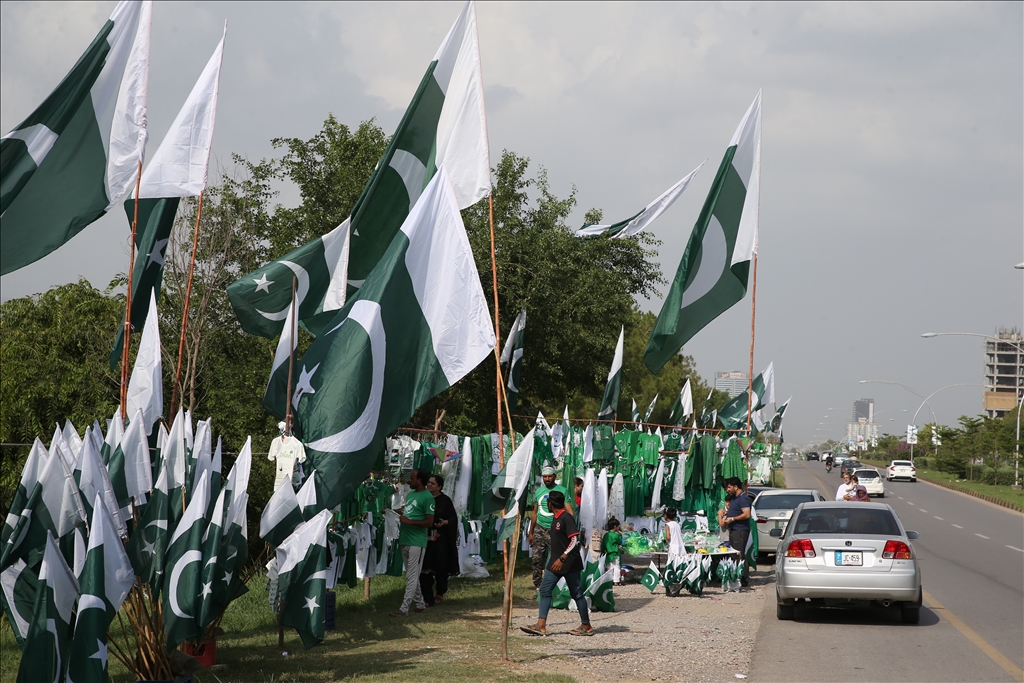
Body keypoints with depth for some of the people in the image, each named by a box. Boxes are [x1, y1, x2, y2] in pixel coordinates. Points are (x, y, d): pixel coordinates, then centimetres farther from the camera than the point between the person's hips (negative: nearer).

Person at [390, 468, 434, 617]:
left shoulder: (427, 498, -11)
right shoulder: (410, 494, 15)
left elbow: (429, 522, -14)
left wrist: (409, 521, -19)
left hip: (417, 542, -9)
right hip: (405, 540, 9)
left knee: (412, 576, -8)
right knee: (411, 575, 15)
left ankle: (404, 608, -11)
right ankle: (420, 604, 24)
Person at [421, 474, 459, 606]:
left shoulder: (445, 501, -1)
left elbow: (453, 518, -2)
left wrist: (445, 522, -20)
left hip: (440, 540, -3)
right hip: (425, 539, 3)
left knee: (441, 568, 4)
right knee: (425, 570, -4)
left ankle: (440, 592, 31)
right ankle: (428, 599, 0)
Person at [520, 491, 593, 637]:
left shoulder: (567, 518, -17)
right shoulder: (555, 518, 11)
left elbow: (575, 540, -23)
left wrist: (562, 559, -27)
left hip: (569, 563, -9)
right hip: (556, 562, 9)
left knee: (577, 594, 1)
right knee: (545, 590, 1)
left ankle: (586, 626, 12)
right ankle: (541, 626, -2)